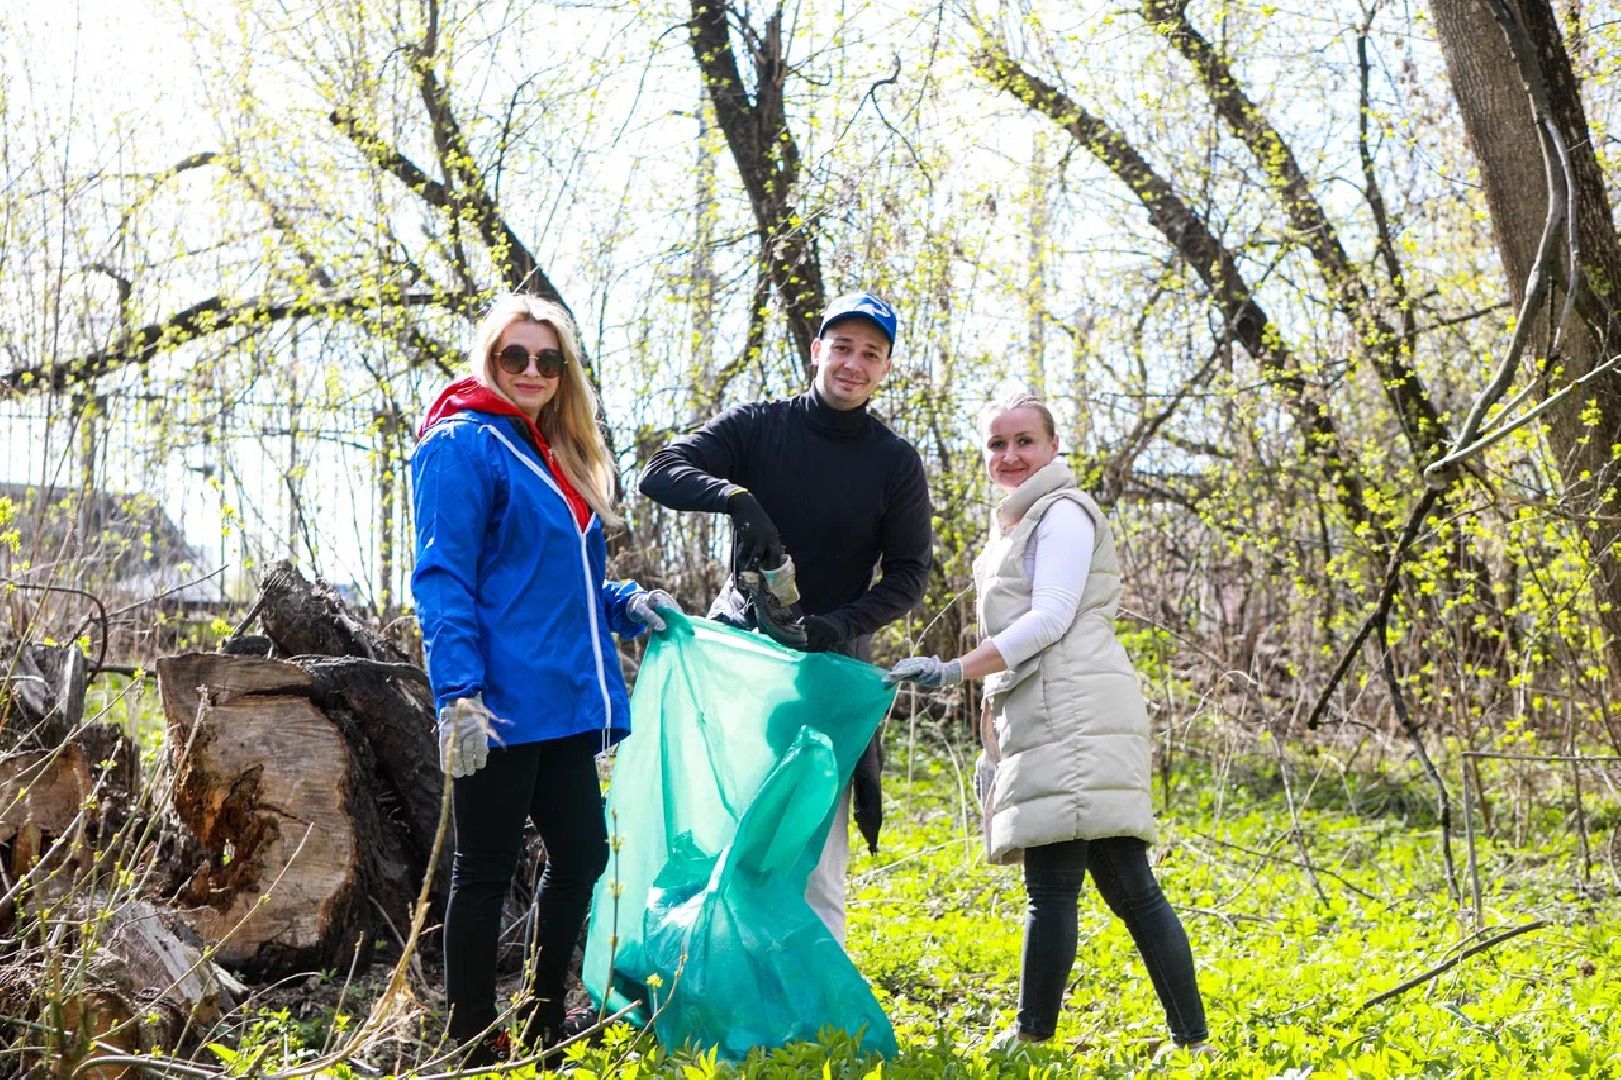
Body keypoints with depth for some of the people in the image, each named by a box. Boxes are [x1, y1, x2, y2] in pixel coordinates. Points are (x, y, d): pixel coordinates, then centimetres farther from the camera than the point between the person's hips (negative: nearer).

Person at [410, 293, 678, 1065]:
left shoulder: (558, 458, 18)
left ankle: (544, 1021, 26)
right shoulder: (464, 447, -7)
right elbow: (442, 580, -15)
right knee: (486, 867, 0)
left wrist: (622, 605, 9)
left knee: (581, 854, 12)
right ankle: (474, 1043, 10)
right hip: (502, 702, -9)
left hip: (562, 699, 9)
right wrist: (459, 695, -23)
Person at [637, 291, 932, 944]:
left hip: (830, 667, 0)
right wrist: (735, 496, -27)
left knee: (816, 857, -5)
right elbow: (660, 473, -8)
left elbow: (908, 574, 2)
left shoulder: (897, 463, 4)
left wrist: (842, 623, -17)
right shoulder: (758, 426, 3)